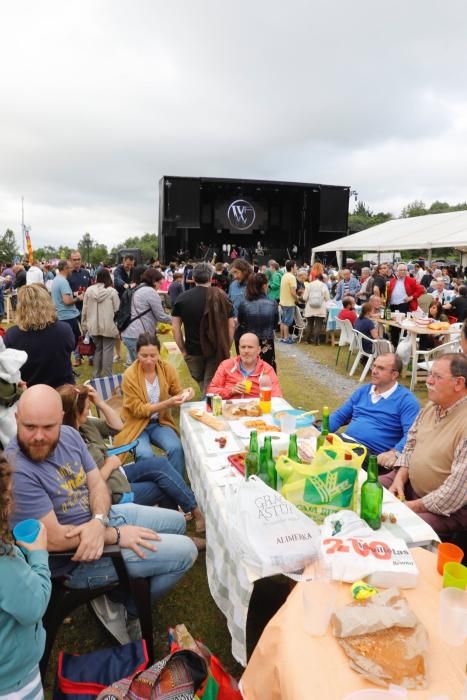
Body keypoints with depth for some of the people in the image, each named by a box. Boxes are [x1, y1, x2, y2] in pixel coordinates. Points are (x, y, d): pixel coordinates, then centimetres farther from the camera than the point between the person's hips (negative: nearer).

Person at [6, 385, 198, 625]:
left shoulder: (68, 435, -6)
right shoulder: (16, 472, -30)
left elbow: (97, 483, -1)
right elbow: (54, 539, -28)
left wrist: (99, 522, -22)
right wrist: (116, 534, -20)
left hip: (100, 516, 8)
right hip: (76, 558, -8)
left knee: (177, 521, 19)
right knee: (185, 551, -9)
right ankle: (131, 605, 15)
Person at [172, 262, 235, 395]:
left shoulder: (182, 298, -3)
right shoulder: (221, 297, -6)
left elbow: (176, 328, -4)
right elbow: (231, 326, -5)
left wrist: (183, 350, 4)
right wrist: (227, 348, 5)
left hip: (192, 351, 2)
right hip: (217, 350, -1)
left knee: (201, 385, 21)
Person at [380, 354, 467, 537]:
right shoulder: (431, 406, 2)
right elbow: (410, 445, 12)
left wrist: (415, 506, -20)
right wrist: (399, 479, -3)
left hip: (447, 508, -8)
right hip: (409, 484, 8)